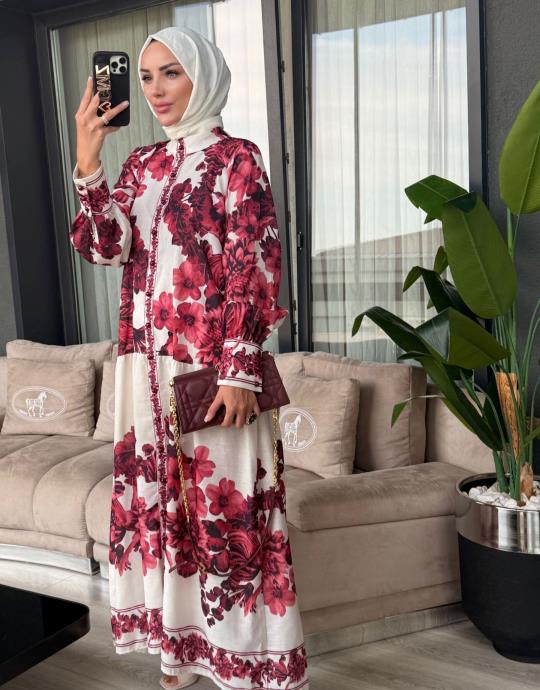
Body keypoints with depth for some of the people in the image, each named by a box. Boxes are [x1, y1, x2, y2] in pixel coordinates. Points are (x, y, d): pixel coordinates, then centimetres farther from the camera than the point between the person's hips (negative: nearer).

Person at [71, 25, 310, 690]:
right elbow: (106, 247, 3)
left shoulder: (236, 157, -4)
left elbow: (253, 271, -11)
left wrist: (239, 372, -16)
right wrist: (87, 161, -8)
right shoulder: (141, 163, 14)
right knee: (156, 496, 13)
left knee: (223, 499, 1)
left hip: (211, 364, -6)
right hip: (147, 361, 7)